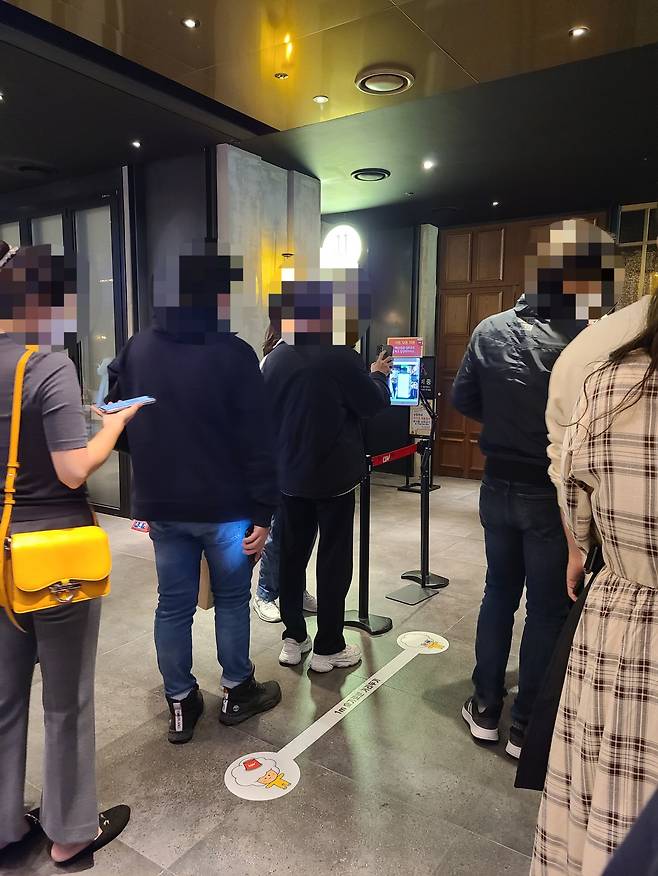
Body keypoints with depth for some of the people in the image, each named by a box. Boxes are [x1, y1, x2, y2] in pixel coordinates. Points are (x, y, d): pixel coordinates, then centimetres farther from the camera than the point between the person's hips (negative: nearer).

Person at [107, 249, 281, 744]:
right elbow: (257, 443, -16)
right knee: (232, 599, 13)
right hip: (225, 506, -4)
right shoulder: (233, 354, -14)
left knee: (173, 605, 14)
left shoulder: (137, 350, 3)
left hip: (162, 506, 5)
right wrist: (263, 512, -10)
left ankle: (180, 705, 27)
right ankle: (238, 693, 30)